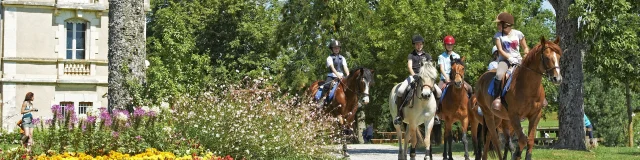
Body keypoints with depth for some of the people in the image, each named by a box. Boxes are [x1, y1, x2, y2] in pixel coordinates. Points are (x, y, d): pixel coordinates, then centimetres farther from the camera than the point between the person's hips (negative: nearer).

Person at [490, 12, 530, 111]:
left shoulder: (518, 34, 5)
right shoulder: (498, 35, 2)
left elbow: (525, 48, 12)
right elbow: (500, 50, -6)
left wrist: (526, 55, -9)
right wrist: (510, 58, -18)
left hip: (518, 59, 1)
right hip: (504, 59, -1)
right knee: (499, 75, -32)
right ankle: (496, 98, -26)